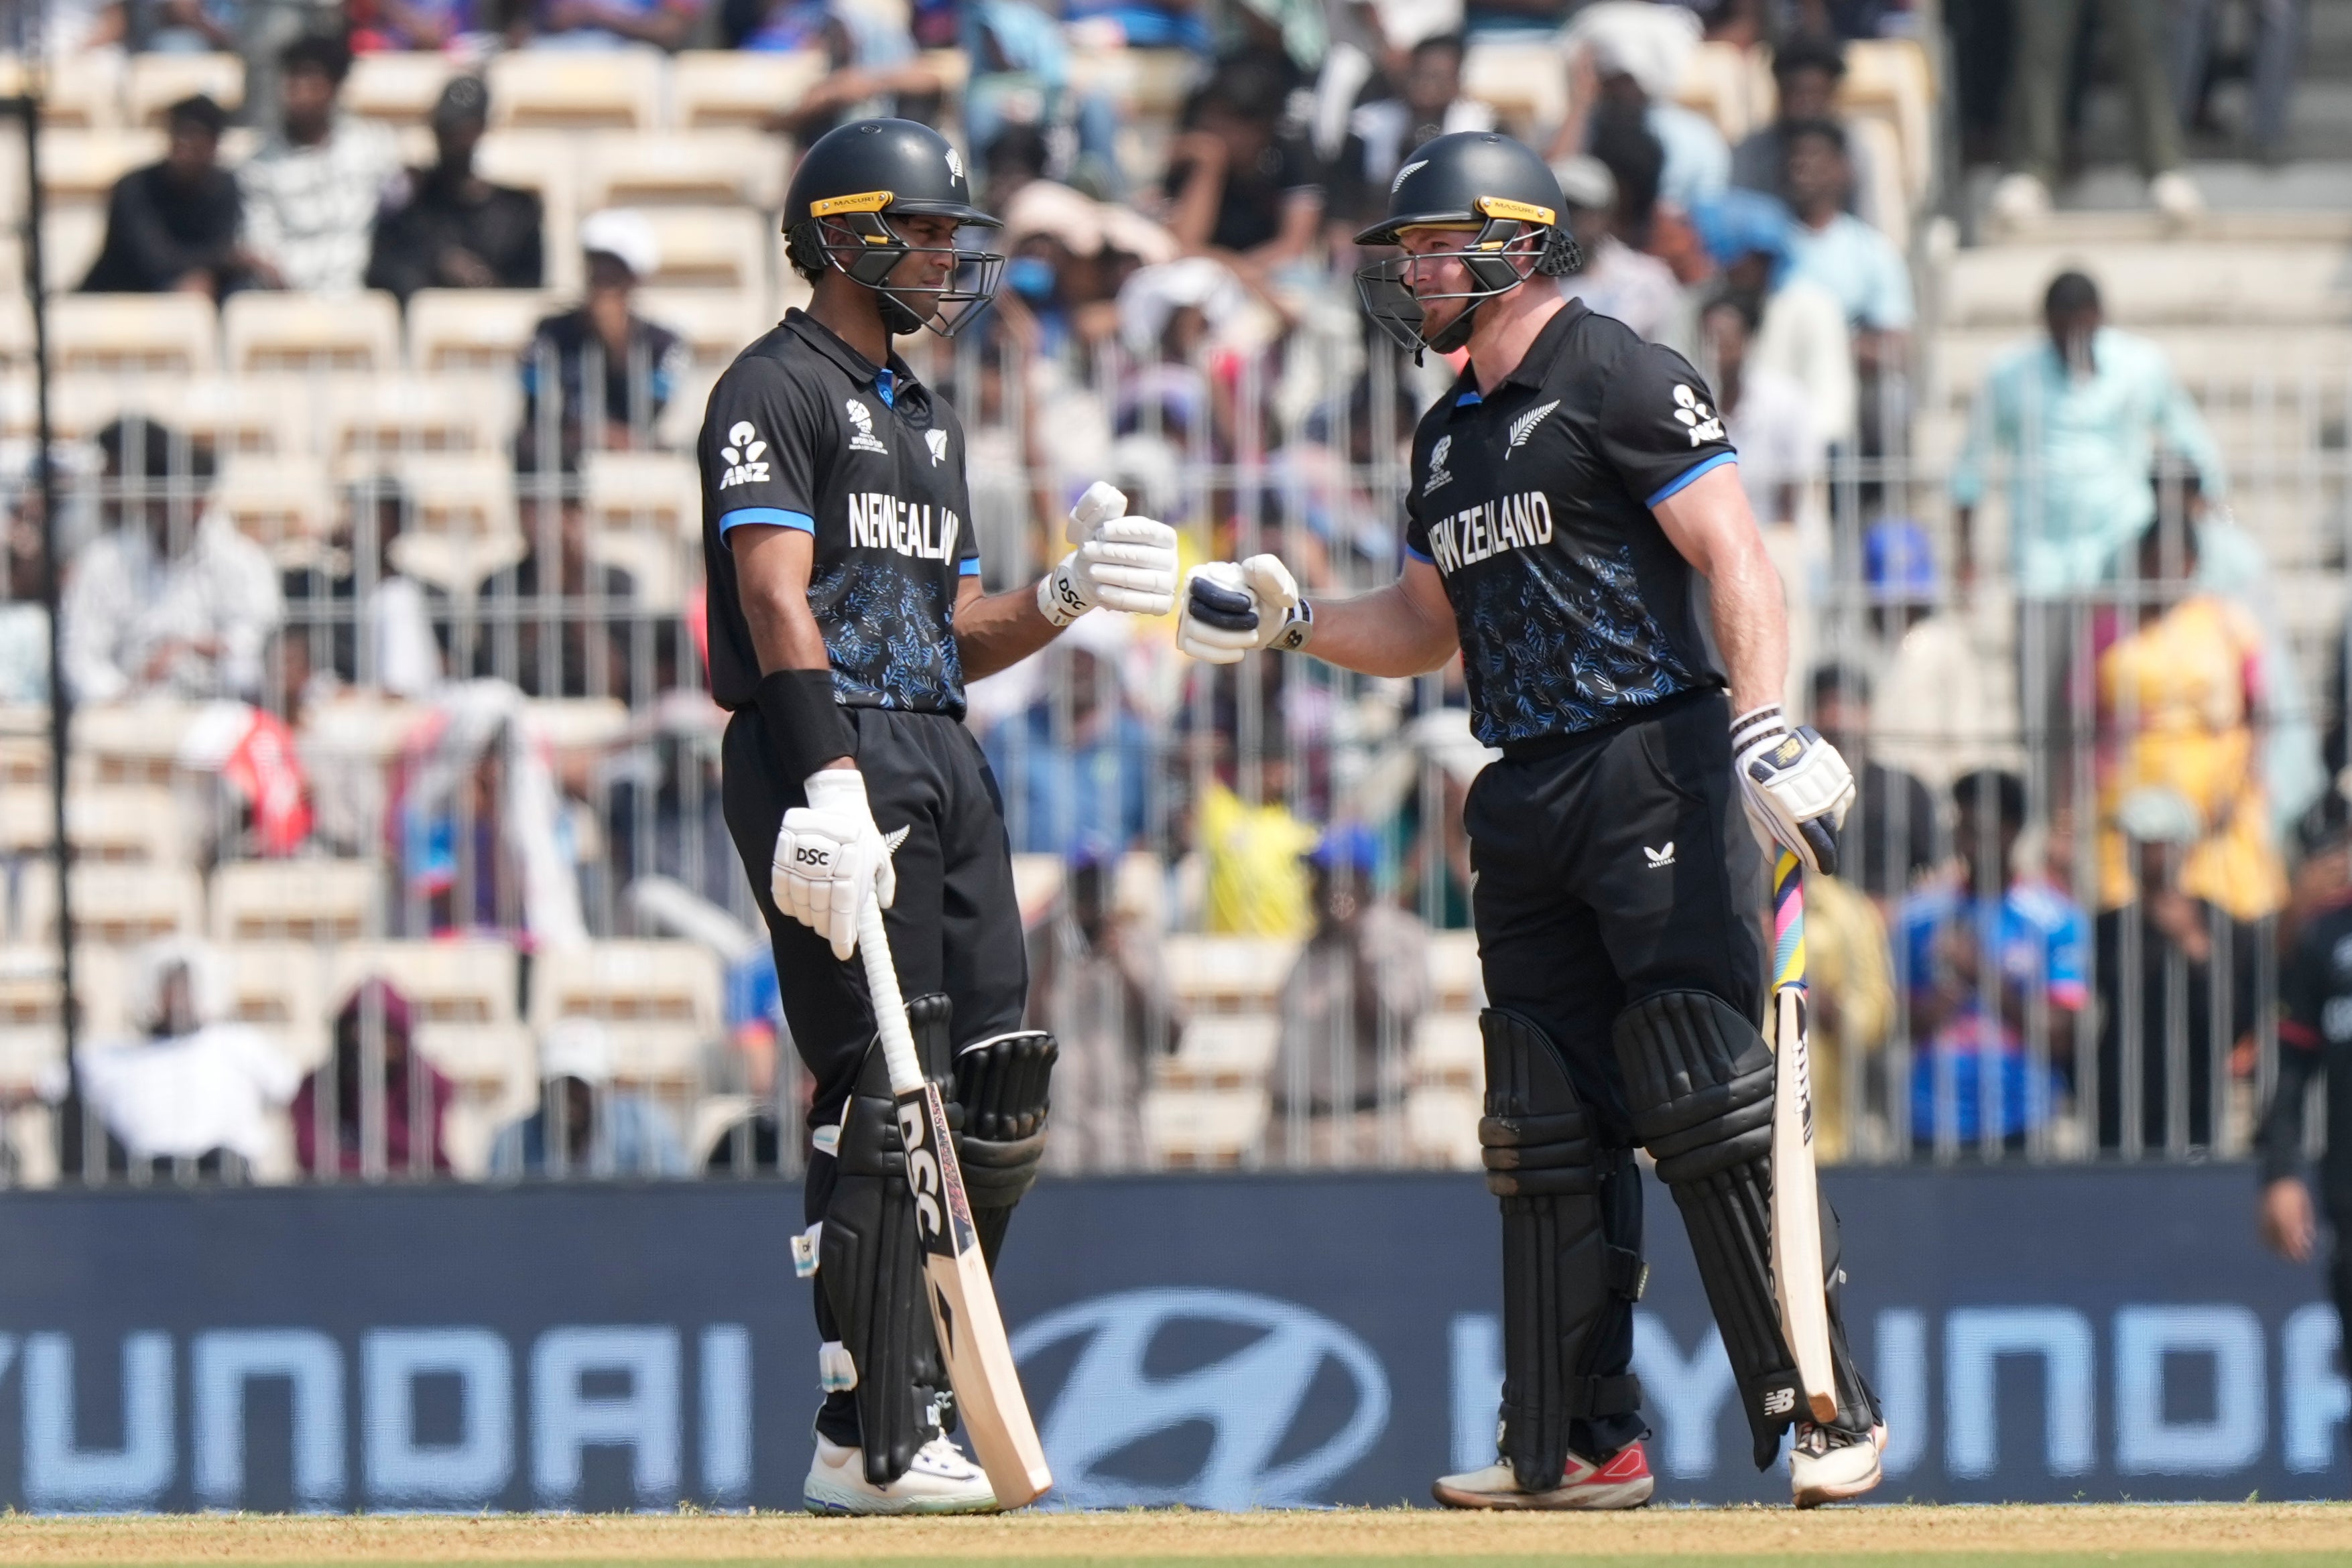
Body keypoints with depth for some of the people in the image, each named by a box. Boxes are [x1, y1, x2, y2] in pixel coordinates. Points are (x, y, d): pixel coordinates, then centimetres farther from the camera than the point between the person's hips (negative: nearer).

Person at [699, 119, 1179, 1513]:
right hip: (832, 756, -9)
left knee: (1002, 1097, 5)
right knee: (884, 1093, -13)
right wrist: (832, 784, -27)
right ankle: (876, 1440, -12)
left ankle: (908, 1395, 12)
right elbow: (776, 598, -16)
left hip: (944, 760, 9)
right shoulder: (777, 391, -4)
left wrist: (1073, 596, 6)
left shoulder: (931, 420, 24)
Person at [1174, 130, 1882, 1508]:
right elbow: (1428, 628, 29)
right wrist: (1292, 620, 12)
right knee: (1549, 1126, 7)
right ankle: (1582, 1444, 11)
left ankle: (1830, 1415, -10)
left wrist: (1766, 729, -28)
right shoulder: (1452, 435, 20)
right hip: (1526, 801, 9)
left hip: (1655, 771, -9)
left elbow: (1733, 555, -15)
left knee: (1709, 1106, -13)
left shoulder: (1618, 381, -6)